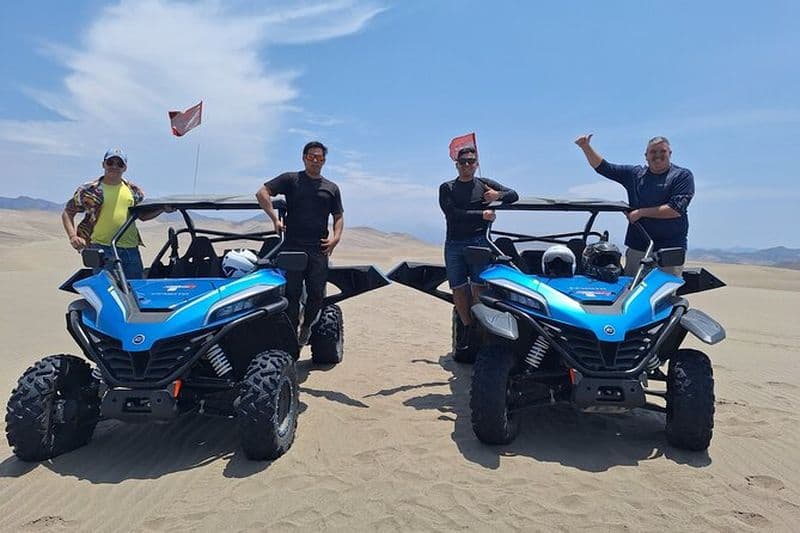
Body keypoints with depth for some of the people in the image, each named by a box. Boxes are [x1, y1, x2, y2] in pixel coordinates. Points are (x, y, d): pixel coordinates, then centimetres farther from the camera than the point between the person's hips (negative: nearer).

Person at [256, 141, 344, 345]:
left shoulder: (331, 188, 16)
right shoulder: (291, 179, 6)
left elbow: (339, 217, 18)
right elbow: (262, 193, -1)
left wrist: (336, 237, 0)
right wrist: (275, 219, -9)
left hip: (319, 250, 3)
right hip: (293, 246, -2)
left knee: (317, 294, 4)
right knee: (291, 293, 0)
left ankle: (307, 326, 26)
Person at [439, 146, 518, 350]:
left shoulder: (485, 184, 14)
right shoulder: (447, 188, 10)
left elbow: (514, 195, 12)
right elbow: (453, 214, -6)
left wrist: (498, 195, -9)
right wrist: (481, 215, -14)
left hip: (479, 242, -1)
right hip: (454, 245, 1)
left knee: (479, 288, -11)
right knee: (458, 291, 3)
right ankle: (467, 326, 21)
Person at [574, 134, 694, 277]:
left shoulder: (683, 175, 3)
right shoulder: (635, 173, 14)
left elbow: (676, 209, -10)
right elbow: (602, 167, 16)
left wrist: (641, 212, -8)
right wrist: (586, 147, 4)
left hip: (670, 249, -3)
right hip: (637, 248, 3)